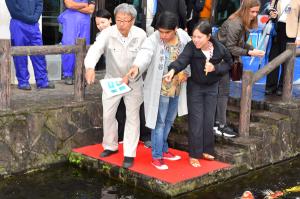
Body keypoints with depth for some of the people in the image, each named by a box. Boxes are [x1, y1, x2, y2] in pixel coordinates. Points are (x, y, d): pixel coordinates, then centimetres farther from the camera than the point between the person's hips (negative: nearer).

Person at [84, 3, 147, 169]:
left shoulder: (141, 35, -17)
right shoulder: (108, 33, -20)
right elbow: (95, 49, -37)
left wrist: (129, 76, -24)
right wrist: (90, 67, -56)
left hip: (133, 82, -1)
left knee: (132, 116, 1)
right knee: (108, 115, 10)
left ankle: (129, 154, 9)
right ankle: (110, 146, 31)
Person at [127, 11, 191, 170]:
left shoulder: (184, 36, -5)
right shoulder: (154, 39, -19)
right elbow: (145, 53, -38)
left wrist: (186, 72, -5)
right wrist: (136, 67, -58)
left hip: (176, 89, 5)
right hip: (160, 89, -5)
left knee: (169, 121, 19)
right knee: (159, 123, 0)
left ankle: (163, 149, 36)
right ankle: (157, 157, 12)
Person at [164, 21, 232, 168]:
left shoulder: (219, 48, -17)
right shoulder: (191, 47, -25)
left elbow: (228, 63, 0)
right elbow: (182, 59, -42)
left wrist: (216, 68, -19)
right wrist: (173, 70, -63)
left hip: (211, 88, 3)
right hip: (195, 87, -2)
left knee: (209, 120, 8)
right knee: (196, 120, -3)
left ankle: (206, 150, 26)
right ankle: (194, 154, 8)